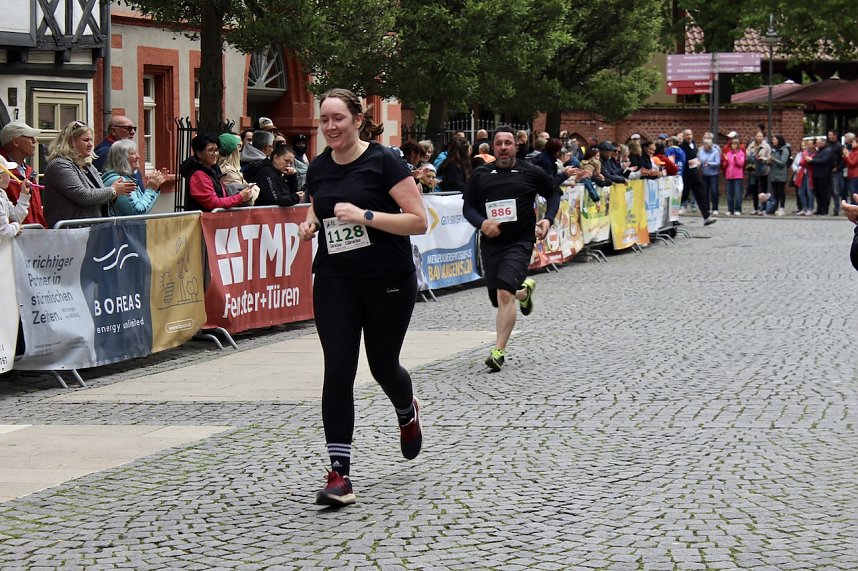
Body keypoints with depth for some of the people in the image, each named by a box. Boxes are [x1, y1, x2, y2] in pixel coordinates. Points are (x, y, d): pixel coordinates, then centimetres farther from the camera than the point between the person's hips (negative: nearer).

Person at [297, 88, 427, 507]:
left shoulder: (384, 162, -11)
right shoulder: (318, 168, 5)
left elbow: (418, 221, -14)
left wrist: (366, 216, -24)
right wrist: (309, 226, 0)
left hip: (388, 281, -3)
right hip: (334, 280, 3)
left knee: (382, 365, 10)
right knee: (338, 371, -8)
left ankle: (408, 413, 48)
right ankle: (339, 475, -7)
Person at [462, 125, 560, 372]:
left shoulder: (530, 173, 0)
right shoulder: (481, 174, 5)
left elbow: (554, 192, 13)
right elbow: (468, 206, 7)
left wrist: (548, 218, -3)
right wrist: (482, 223, -14)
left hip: (519, 242, -4)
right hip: (490, 242, 4)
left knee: (505, 294, -21)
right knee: (498, 300, 12)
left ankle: (499, 350, -15)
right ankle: (524, 290, 49)